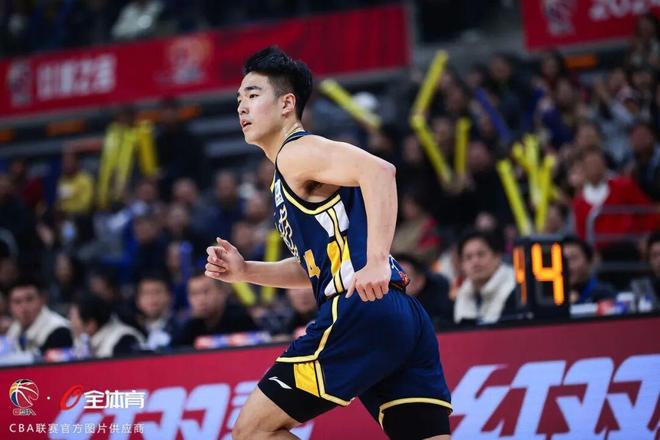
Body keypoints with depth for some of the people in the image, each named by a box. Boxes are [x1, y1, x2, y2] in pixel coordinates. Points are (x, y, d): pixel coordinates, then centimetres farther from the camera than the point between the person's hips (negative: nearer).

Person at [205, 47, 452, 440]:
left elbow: (379, 171, -18)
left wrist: (377, 260, -27)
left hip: (360, 311, -10)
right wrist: (245, 271, 23)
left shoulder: (296, 151, -1)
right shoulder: (290, 177, 28)